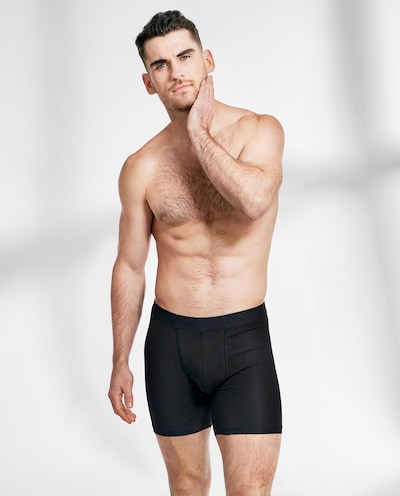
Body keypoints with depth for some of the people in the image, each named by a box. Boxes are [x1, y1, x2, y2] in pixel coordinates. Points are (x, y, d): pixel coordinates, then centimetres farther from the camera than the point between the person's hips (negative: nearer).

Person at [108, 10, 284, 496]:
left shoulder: (260, 131, -5)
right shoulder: (142, 168, -1)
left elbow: (255, 200, -27)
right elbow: (129, 268, 7)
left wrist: (199, 133, -17)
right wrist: (120, 363, 10)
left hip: (245, 339, -2)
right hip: (170, 342, 2)